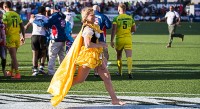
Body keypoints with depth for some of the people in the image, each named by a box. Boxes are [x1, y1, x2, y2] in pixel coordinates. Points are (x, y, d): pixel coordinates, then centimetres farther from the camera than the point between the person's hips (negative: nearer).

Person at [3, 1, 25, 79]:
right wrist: (23, 36, 19)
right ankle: (11, 71, 29)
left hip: (10, 37, -6)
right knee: (13, 55, 19)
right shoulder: (17, 15, 10)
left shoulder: (6, 15, -9)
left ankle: (17, 73, -10)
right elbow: (22, 26, 13)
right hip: (17, 37, 6)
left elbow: (5, 27, -15)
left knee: (13, 56, -6)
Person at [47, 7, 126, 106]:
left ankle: (114, 99, 7)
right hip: (89, 56, -9)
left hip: (96, 57, 9)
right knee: (80, 79, -2)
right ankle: (60, 90, 12)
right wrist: (100, 45, -18)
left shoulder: (93, 27, 11)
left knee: (107, 77, 5)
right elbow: (88, 44, -28)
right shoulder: (88, 29, -18)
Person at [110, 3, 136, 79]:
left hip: (119, 39, -1)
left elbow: (113, 30, -14)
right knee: (129, 56, -7)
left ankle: (120, 72, 28)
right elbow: (134, 29, 8)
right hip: (128, 39, 1)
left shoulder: (116, 18, -6)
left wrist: (111, 41, -15)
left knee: (119, 56, 19)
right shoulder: (130, 18, 4)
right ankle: (129, 72, -26)